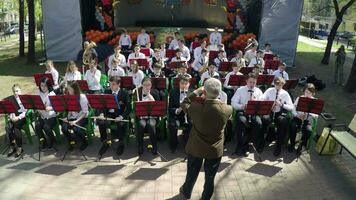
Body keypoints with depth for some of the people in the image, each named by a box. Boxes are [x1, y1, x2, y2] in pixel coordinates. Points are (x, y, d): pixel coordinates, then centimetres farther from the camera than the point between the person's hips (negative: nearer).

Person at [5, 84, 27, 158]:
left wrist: (18, 117, -20)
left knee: (16, 127, -30)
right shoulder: (10, 99, 11)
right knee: (7, 127, -24)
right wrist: (12, 117, -11)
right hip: (14, 117, 4)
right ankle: (12, 146, -11)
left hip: (23, 117, -4)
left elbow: (26, 111, -8)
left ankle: (19, 148, -19)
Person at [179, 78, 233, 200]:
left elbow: (184, 104, -2)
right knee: (210, 178, 20)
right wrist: (216, 99, 8)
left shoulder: (196, 107, -25)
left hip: (195, 148, 0)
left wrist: (195, 92, -1)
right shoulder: (227, 109, -22)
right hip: (215, 150, 0)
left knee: (192, 174, 25)